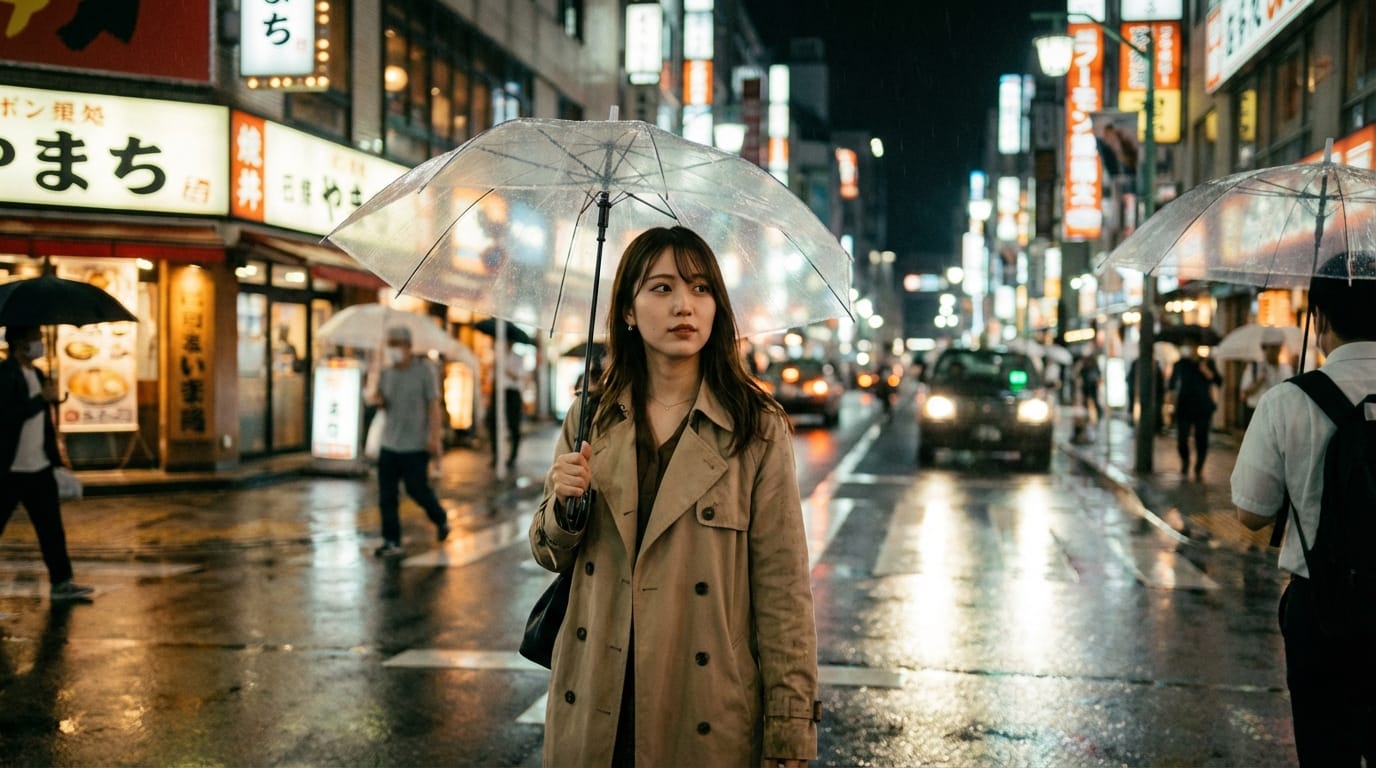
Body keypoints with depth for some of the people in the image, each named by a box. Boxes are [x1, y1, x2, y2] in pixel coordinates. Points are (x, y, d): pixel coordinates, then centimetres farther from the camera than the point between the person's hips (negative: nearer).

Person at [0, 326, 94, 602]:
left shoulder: (37, 375, 13)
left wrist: (56, 461, 17)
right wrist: (43, 399, -20)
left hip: (40, 470, 8)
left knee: (52, 529, 9)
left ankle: (61, 583, 15)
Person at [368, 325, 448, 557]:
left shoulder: (423, 371, -6)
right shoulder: (386, 373, 9)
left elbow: (433, 405, -8)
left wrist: (434, 436, -16)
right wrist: (377, 400, -4)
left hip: (415, 445, -5)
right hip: (389, 443, 5)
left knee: (417, 489, 0)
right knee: (386, 495, 0)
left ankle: (441, 520, 28)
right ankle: (392, 542, 6)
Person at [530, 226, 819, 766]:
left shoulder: (758, 432, -7)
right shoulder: (591, 421, 3)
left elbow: (783, 590, -8)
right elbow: (550, 555, 12)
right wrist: (565, 506, -10)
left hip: (706, 720, -3)